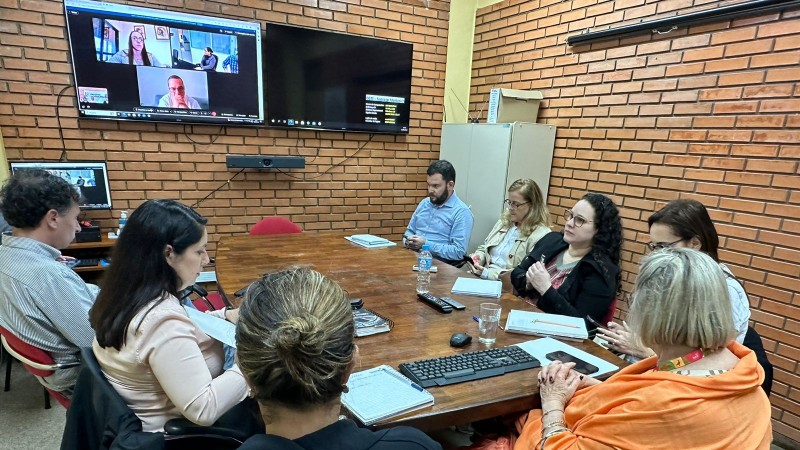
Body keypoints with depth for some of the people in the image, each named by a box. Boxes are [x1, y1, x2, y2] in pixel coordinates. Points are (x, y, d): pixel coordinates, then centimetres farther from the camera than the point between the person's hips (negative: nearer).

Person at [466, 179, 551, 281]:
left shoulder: (541, 235, -10)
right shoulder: (504, 221, 13)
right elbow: (484, 248, 22)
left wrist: (488, 273, -19)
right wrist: (478, 257, -1)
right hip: (483, 279, 7)